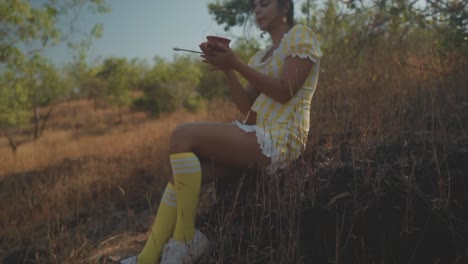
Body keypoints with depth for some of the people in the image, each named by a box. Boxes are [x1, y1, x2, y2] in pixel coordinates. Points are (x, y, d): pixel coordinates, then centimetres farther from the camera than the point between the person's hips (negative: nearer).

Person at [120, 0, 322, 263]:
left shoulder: (301, 35, 2)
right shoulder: (262, 55, 25)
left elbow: (285, 92, -13)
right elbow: (247, 107, 14)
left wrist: (237, 63, -13)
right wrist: (227, 69, 2)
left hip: (280, 140, -8)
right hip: (257, 136, 8)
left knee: (182, 135, -22)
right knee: (181, 171, -8)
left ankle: (185, 238, -13)